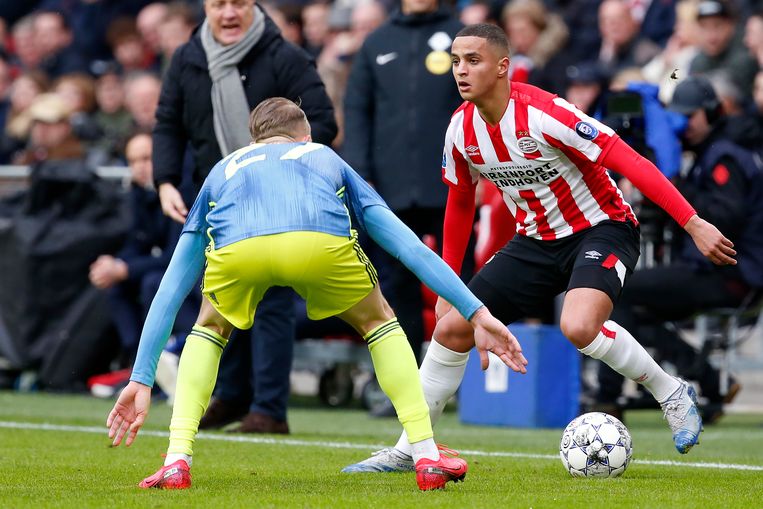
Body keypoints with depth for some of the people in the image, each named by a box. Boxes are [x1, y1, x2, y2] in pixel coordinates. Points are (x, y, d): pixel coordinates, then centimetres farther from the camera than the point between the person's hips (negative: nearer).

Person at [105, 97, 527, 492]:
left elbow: (169, 291, 41)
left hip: (237, 249, 1)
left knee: (210, 329, 33)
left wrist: (141, 380, 44)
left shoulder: (224, 170, 42)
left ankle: (176, 462, 18)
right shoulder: (327, 159, 41)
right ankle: (427, 457, 23)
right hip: (323, 243, 0)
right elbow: (410, 247, 35)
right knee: (378, 322, 30)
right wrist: (476, 313, 37)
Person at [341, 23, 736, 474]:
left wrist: (693, 224, -34)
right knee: (452, 329, -1)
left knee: (578, 326, -34)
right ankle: (406, 451, 13)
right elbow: (460, 204, 12)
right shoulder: (461, 130, -6)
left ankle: (672, 394, -9)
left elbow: (630, 162, -29)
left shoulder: (542, 115, -27)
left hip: (601, 228, -7)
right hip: (537, 240, 7)